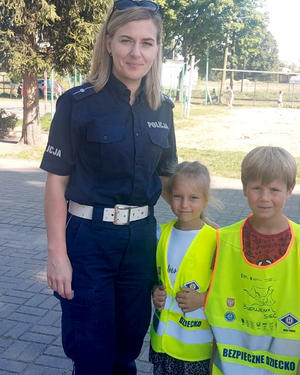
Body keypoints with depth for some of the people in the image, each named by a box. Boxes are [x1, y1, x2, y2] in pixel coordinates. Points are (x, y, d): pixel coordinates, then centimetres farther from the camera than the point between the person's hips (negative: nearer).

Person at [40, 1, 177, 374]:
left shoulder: (162, 109, 4)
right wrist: (57, 254, -12)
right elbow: (56, 181, -9)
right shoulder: (78, 103, -9)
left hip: (141, 238, 4)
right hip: (87, 238, -4)